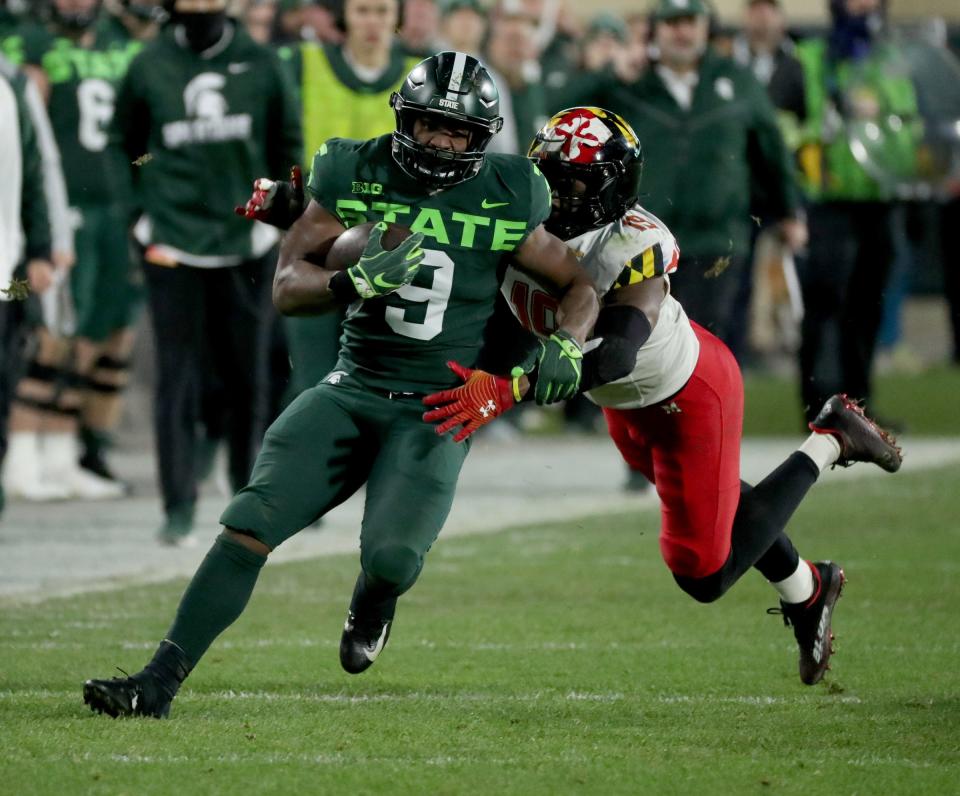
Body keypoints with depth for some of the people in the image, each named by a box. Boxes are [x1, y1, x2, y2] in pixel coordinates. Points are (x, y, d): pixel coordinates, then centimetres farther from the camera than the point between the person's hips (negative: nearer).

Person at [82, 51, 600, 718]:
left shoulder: (504, 201, -1)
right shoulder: (356, 176, 0)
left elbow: (580, 286, 11)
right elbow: (288, 286, -4)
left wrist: (566, 346, -10)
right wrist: (356, 282, -23)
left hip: (438, 411, -2)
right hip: (353, 389, 2)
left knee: (391, 554, -24)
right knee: (252, 523, -16)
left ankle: (374, 602, 16)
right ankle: (160, 681, -14)